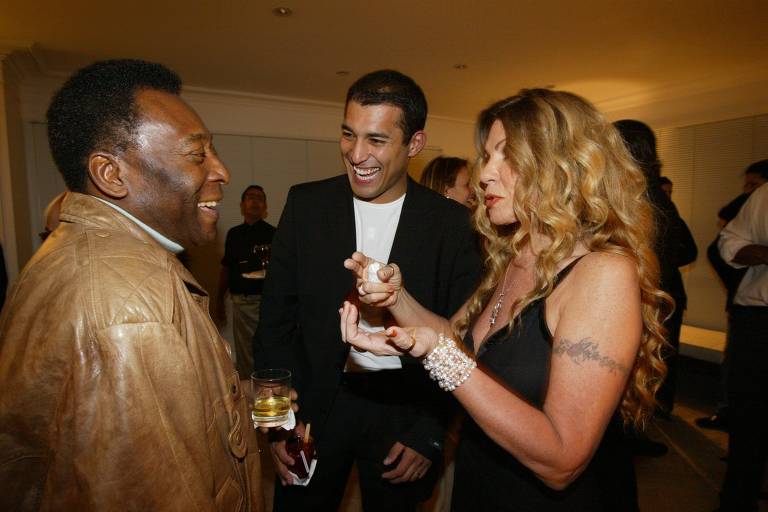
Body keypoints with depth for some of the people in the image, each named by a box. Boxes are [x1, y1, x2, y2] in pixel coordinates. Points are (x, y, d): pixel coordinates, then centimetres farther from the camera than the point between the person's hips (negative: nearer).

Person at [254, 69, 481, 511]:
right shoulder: (307, 204, -6)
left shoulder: (452, 222, -9)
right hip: (315, 403, 1)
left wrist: (430, 433, -5)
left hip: (406, 408, 0)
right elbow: (277, 318, -2)